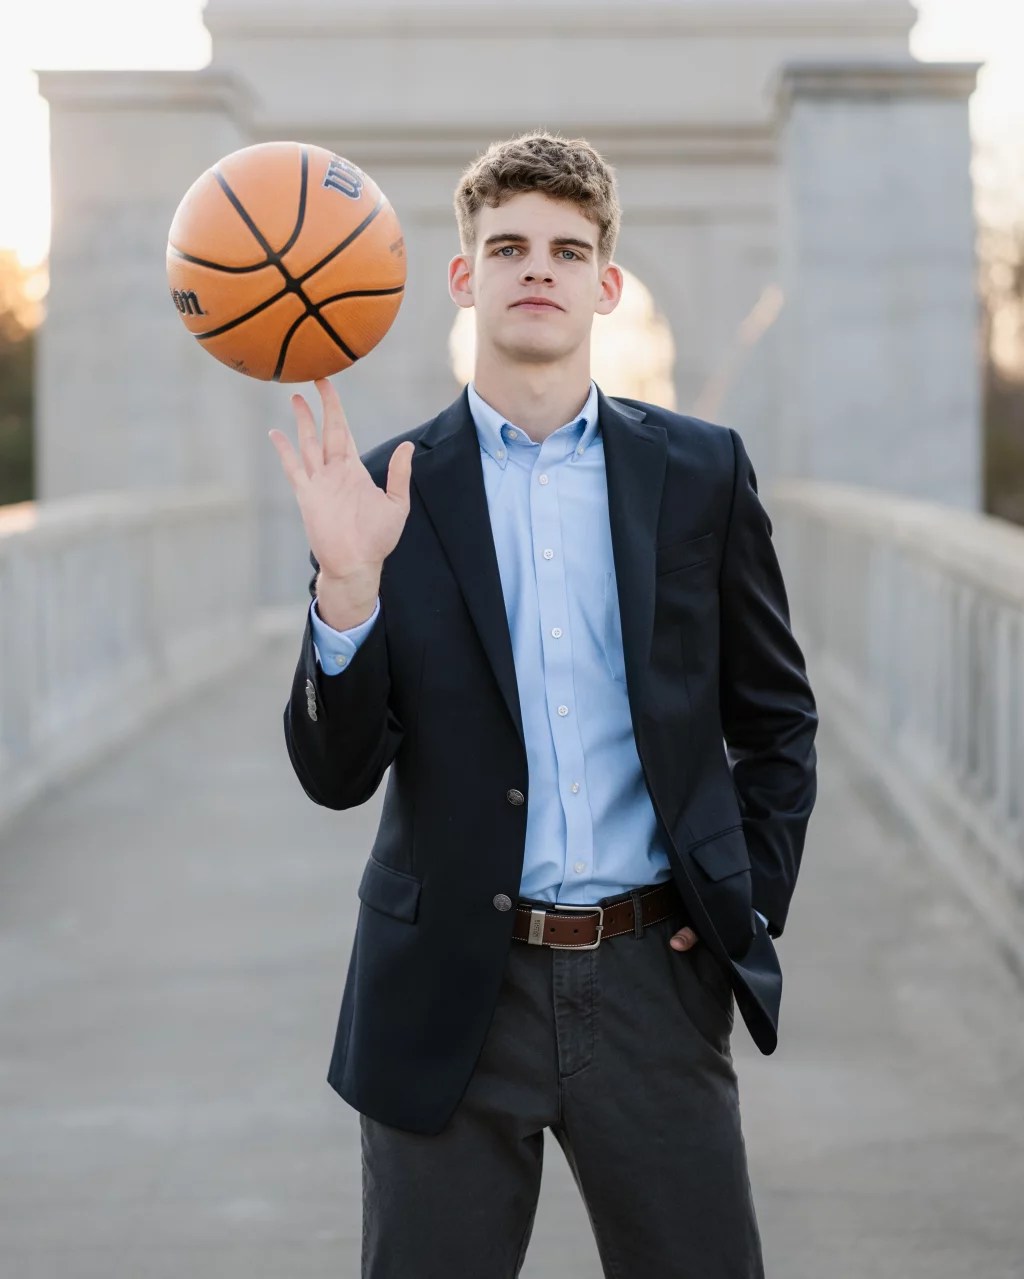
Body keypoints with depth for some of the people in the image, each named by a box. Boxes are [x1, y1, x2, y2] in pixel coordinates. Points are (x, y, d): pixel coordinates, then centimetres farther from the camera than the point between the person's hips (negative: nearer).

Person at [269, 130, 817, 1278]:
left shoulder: (700, 471, 4)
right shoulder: (389, 490, 0)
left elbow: (777, 719, 13)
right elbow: (334, 774, -5)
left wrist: (751, 901, 4)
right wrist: (345, 584, -18)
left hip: (654, 976, 1)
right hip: (452, 998, -1)